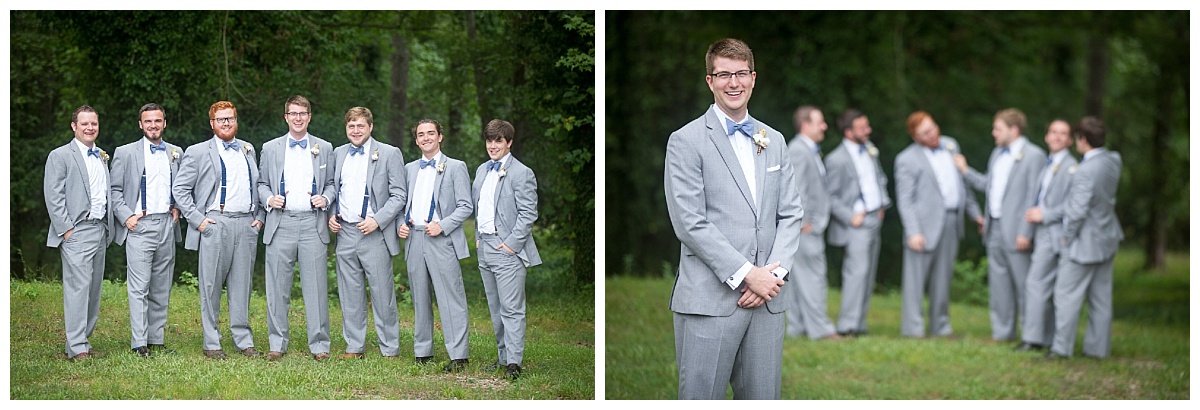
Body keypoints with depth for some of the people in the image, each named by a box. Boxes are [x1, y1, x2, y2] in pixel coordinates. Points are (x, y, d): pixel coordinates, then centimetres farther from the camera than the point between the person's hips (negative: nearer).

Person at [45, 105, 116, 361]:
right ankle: (76, 348, -13)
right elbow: (53, 197, -8)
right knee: (77, 287, -12)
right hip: (76, 231, -7)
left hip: (100, 230, 7)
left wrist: (108, 229, 11)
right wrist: (66, 229, -14)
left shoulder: (102, 158, 19)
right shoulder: (60, 156, -2)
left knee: (93, 289, 7)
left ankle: (82, 341, 13)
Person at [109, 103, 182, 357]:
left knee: (162, 287, 7)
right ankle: (139, 344, -9)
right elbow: (115, 190, 2)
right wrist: (126, 216, -9)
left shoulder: (176, 153, 14)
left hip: (167, 226, 4)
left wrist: (178, 208, 7)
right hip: (139, 226, -4)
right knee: (139, 287, -9)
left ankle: (156, 340, 13)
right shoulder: (125, 153, 3)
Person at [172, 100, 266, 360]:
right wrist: (197, 219, -7)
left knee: (242, 285, 6)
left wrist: (259, 217, 10)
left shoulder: (248, 150, 16)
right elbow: (180, 188, 1)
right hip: (215, 224, -4)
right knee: (211, 285, -1)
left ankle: (243, 340, 12)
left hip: (247, 225, 4)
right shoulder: (198, 153, 2)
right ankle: (211, 343, 5)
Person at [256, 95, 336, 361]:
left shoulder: (324, 148, 11)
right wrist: (269, 199, -5)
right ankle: (277, 344, 11)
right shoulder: (270, 149, 11)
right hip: (281, 223, 1)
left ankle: (319, 345, 4)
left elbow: (331, 183, 15)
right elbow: (262, 183, 15)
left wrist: (325, 198, -5)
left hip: (313, 223, 0)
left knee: (316, 287, -3)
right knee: (278, 288, 2)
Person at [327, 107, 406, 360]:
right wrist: (330, 216, 5)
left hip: (375, 234, -4)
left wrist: (377, 220, -15)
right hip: (345, 232, 5)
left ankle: (390, 350, 4)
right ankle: (353, 347, 16)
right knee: (350, 294, 8)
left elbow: (399, 195, -4)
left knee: (382, 294, -3)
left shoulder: (389, 154, -1)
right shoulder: (338, 154, 13)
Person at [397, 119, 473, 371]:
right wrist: (401, 225, 2)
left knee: (451, 299, -10)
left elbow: (465, 206, -2)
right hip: (413, 238, 5)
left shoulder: (455, 168, 3)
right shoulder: (409, 169, 18)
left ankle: (458, 355, -11)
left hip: (442, 240, -5)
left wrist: (442, 226, -14)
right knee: (420, 299, 10)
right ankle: (422, 351, 17)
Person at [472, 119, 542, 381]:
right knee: (495, 309, 13)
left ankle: (514, 363, -11)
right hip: (485, 248, 8)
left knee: (511, 309, -10)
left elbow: (528, 214, -13)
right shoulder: (482, 171, 16)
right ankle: (503, 357, 21)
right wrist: (477, 237, 12)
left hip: (507, 250, -8)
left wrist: (512, 243, -16)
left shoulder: (522, 173, -9)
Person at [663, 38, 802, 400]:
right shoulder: (686, 142, -1)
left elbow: (791, 214, 12)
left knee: (762, 396, 6)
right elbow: (689, 223, -9)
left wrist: (775, 272, -5)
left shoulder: (774, 141, 17)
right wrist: (746, 274, -13)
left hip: (766, 298, 5)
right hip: (710, 300, -5)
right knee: (701, 396, -3)